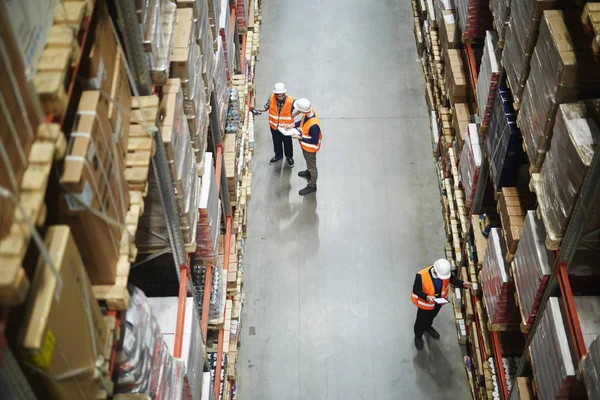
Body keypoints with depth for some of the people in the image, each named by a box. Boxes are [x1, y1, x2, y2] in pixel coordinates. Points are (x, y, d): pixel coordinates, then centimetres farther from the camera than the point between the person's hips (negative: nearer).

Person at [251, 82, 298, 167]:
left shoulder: (291, 101, -30)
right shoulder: (271, 98, -22)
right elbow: (265, 108, -9)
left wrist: (291, 116, -18)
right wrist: (257, 110, -26)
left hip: (286, 126, -2)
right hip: (274, 125, 2)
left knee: (287, 142, 22)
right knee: (276, 142, 26)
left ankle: (289, 157, 50)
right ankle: (278, 155, 54)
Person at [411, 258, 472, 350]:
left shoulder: (445, 272, -28)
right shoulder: (421, 276, -41)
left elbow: (452, 279, -7)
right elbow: (416, 290, -27)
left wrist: (463, 284, -23)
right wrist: (427, 297, -41)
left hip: (439, 301, 4)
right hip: (425, 302, -4)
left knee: (432, 316, 33)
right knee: (421, 320, 20)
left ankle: (428, 328, 65)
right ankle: (418, 337, 49)